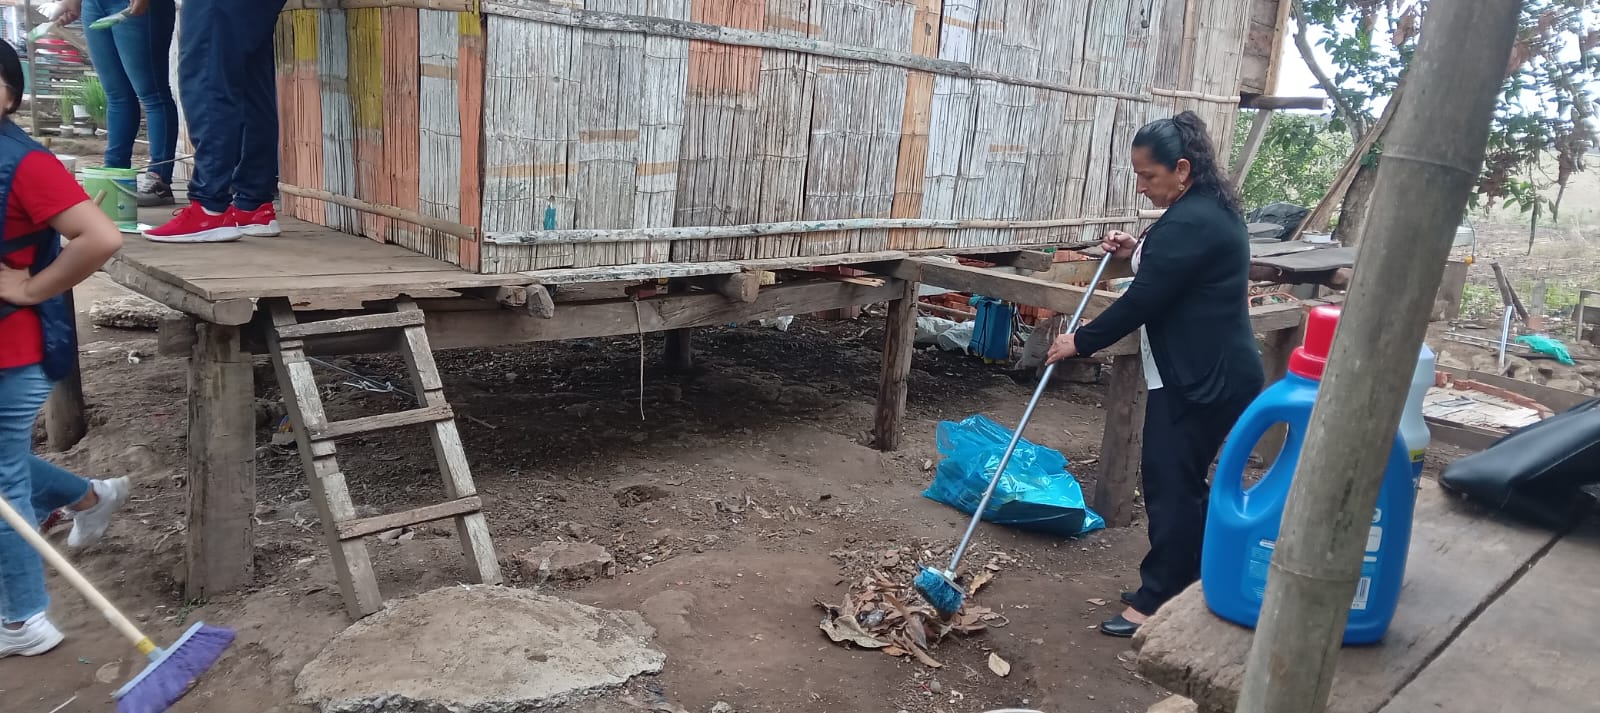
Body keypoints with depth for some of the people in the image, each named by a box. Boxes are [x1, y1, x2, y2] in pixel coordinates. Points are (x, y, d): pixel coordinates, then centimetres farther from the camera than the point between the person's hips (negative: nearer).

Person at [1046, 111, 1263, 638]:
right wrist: (1137, 253, 9)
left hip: (1200, 379, -11)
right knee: (1183, 481, 16)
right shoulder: (1211, 209, 13)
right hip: (1216, 373, 11)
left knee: (1170, 484, -4)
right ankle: (1187, 587, 27)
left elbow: (1141, 302, -20)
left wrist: (1080, 342, -10)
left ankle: (1156, 604, 5)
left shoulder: (1188, 223, -21)